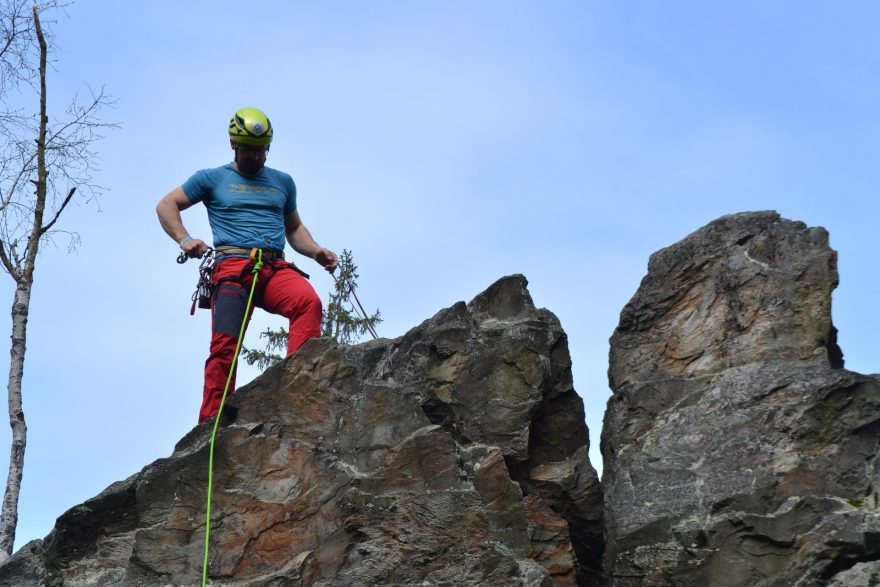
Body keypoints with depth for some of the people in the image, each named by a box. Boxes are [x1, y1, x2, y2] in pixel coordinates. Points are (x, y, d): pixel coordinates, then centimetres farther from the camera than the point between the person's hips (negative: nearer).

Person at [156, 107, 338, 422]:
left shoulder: (282, 181, 26)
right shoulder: (213, 178, 18)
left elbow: (294, 228, 35)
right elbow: (166, 205, 19)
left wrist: (317, 252, 14)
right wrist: (184, 239, 0)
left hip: (275, 268, 2)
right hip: (232, 266, -2)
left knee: (309, 301, -32)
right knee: (224, 345, -21)